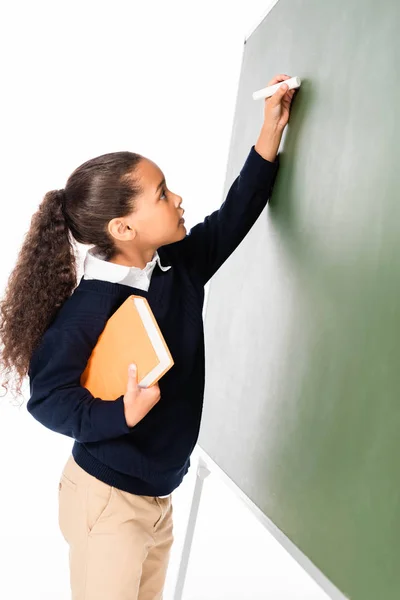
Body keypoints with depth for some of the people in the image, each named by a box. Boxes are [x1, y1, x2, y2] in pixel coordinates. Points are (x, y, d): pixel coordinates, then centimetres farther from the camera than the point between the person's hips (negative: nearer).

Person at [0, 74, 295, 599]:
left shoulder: (180, 267, -2)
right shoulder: (89, 306, -24)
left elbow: (233, 216, 9)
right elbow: (48, 398, -19)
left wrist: (272, 131, 7)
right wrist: (121, 415, -33)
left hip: (159, 495, 7)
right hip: (107, 501, -7)